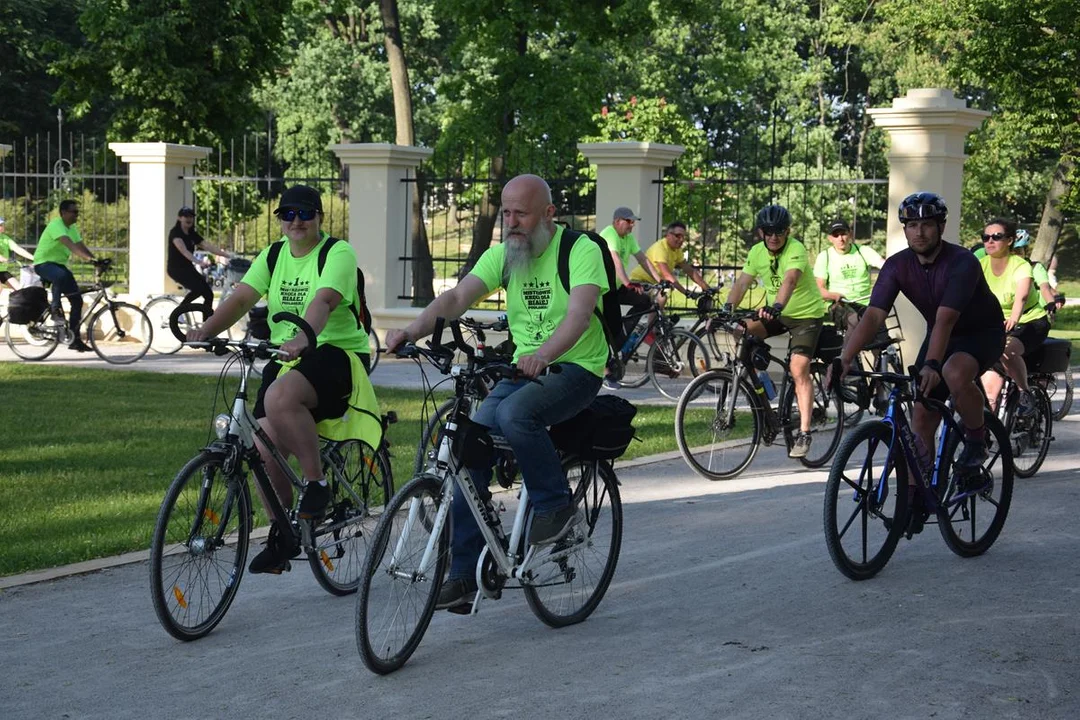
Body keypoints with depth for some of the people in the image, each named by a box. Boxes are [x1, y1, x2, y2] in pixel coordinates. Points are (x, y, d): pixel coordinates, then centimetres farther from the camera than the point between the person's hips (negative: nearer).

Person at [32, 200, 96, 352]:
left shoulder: (72, 228, 11)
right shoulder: (56, 225, -20)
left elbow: (81, 246, 5)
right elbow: (69, 244, -34)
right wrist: (88, 258, -46)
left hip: (59, 264, 9)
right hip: (43, 263, -9)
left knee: (77, 300, -2)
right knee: (61, 276, -44)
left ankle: (74, 339, 3)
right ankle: (55, 308, -23)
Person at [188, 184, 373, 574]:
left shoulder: (338, 253, -9)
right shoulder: (273, 256, 11)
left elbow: (324, 300, -28)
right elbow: (241, 297, -3)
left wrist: (303, 338, -47)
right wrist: (205, 330, -22)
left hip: (335, 354, -7)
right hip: (286, 359, 7)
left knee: (280, 398, -36)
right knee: (264, 452, -3)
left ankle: (316, 483, -19)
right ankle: (281, 536, 15)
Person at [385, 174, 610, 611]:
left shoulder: (581, 251, -12)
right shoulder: (502, 255, 5)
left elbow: (580, 313, -28)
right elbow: (457, 297, -8)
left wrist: (543, 354, -47)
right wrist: (411, 331, -26)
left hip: (575, 368, -6)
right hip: (524, 369, 6)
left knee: (515, 414, -34)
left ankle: (556, 506, -11)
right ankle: (464, 573, -6)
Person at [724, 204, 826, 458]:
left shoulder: (796, 250, -24)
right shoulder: (757, 252, -6)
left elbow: (790, 280, -41)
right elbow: (742, 282, -11)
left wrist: (776, 307, -58)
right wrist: (728, 307, -29)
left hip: (806, 313, -6)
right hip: (774, 312, 6)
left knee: (799, 370, -17)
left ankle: (804, 432, -13)